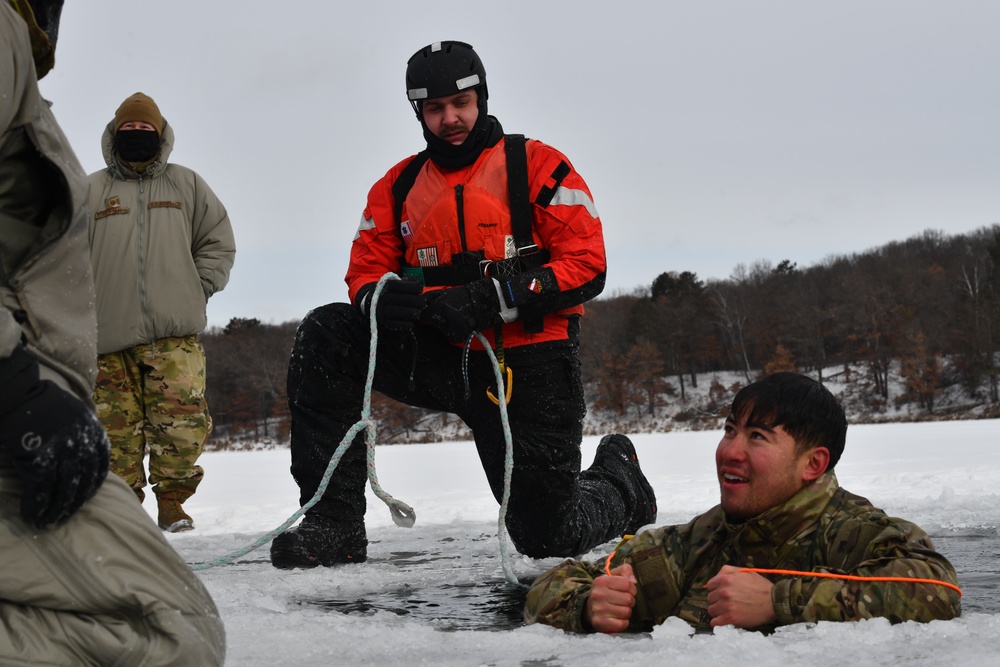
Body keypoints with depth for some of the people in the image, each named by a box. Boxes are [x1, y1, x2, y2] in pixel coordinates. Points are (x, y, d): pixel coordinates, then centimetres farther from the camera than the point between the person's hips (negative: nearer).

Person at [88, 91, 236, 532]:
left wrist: (196, 289, 4)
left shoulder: (186, 185, 16)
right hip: (110, 332, 1)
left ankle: (172, 501, -2)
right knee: (117, 425, -1)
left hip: (175, 331, -1)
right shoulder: (92, 191, 16)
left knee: (181, 416, -12)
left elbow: (219, 243, 17)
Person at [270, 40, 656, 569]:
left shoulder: (537, 165, -3)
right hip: (440, 357, 4)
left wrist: (492, 299, -24)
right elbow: (365, 271, 7)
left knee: (549, 536, -5)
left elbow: (587, 266, -10)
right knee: (324, 334, -19)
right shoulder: (398, 185, 9)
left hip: (529, 365, -3)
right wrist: (380, 296, -20)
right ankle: (335, 521, -17)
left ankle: (618, 481, 34)